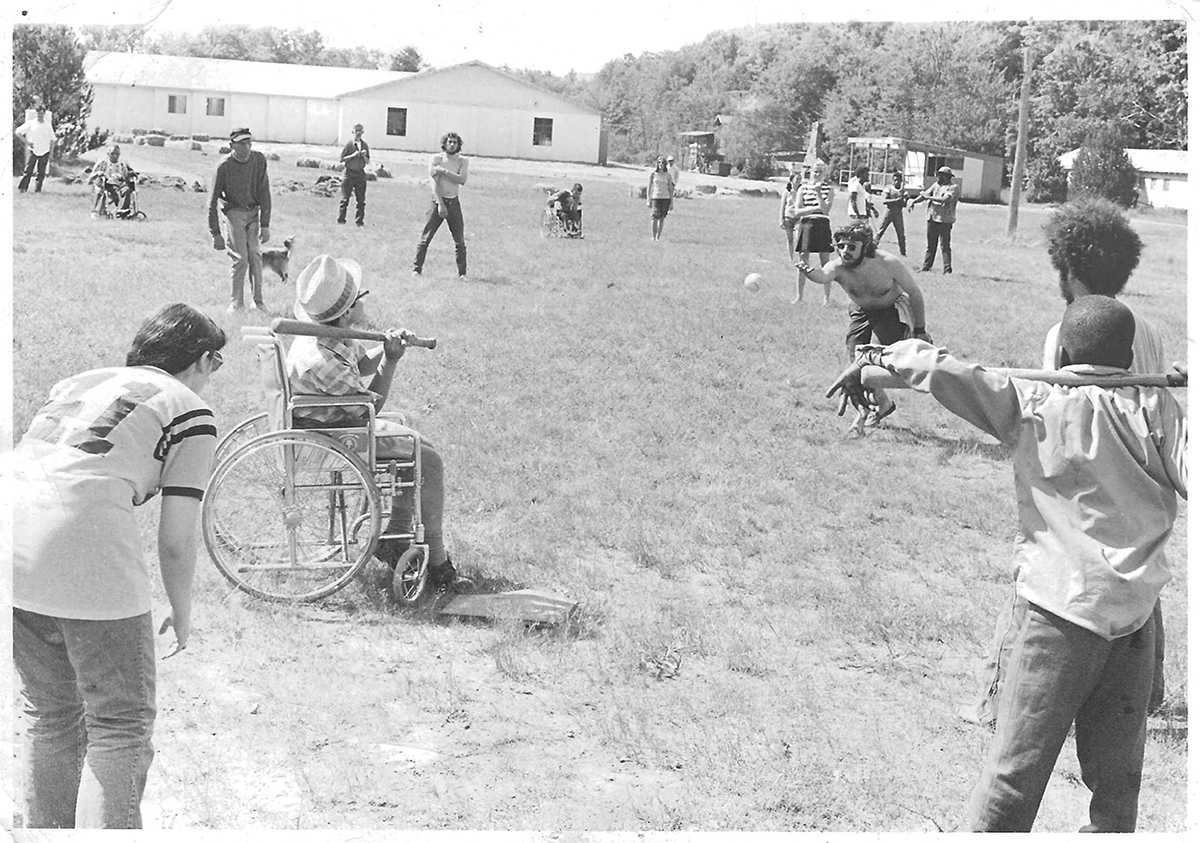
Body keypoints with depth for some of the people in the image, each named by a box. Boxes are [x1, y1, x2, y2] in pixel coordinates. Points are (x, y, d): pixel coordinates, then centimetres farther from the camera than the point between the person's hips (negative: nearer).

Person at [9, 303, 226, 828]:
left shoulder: (77, 382, 28)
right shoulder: (190, 411, 9)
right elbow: (176, 541, 6)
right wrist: (182, 617, 21)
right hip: (82, 537, -7)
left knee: (49, 712, 22)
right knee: (120, 725, 5)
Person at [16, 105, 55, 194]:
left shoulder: (48, 126, 5)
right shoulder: (30, 124, 2)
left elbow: (52, 140, 9)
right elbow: (18, 132, 4)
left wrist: (51, 153, 2)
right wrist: (27, 142, -4)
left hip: (44, 152, 1)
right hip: (33, 151, -1)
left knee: (41, 173, 1)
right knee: (28, 170, -6)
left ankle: (37, 190, 7)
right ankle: (22, 188, -3)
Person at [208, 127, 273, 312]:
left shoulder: (259, 160, -8)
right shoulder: (224, 167, -16)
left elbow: (264, 193, -4)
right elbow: (212, 201, -11)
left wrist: (265, 225, -8)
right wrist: (215, 234, -12)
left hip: (254, 212, 3)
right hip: (234, 212, -3)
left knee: (255, 255, 0)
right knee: (239, 258, -8)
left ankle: (257, 301, 13)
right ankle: (236, 304, 2)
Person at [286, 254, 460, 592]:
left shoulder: (337, 337, -7)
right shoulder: (320, 362, -34)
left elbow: (363, 366, 10)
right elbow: (372, 405, -22)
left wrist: (387, 351, -10)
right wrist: (391, 361, -18)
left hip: (340, 422, 10)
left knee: (418, 446, 18)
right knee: (428, 461, -8)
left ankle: (395, 539, 25)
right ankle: (436, 560, 5)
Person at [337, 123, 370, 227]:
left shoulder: (365, 145, 8)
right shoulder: (349, 145, -2)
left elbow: (368, 162, 12)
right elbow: (342, 159, -5)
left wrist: (364, 156, -8)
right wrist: (353, 155, -15)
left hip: (361, 174, 3)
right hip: (349, 174, -3)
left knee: (361, 200, 2)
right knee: (345, 199, 0)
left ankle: (359, 222, 9)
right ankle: (341, 221, 7)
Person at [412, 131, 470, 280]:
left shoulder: (462, 161, 5)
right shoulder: (436, 159, -3)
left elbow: (462, 180, -12)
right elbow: (434, 183, -12)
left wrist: (443, 171, -19)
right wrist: (440, 204, -21)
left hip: (453, 202, 3)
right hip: (437, 201, -2)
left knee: (460, 240, 3)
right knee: (425, 238, -5)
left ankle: (462, 273, 11)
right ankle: (416, 269, 3)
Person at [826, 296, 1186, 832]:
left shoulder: (1029, 401, -2)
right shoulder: (1154, 406, 4)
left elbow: (941, 369, -10)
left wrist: (875, 360, 1)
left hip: (1062, 606, -3)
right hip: (1138, 609, 3)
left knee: (1018, 762, 1)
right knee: (1115, 772, 12)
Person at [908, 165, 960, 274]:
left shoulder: (954, 187, -7)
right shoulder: (936, 185, 15)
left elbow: (944, 199, -21)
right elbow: (925, 194, 14)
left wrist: (928, 197, -12)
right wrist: (913, 201, -2)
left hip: (945, 221, -6)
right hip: (932, 219, 6)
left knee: (945, 246, -6)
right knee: (930, 245, 10)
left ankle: (947, 270, -5)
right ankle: (926, 267, 16)